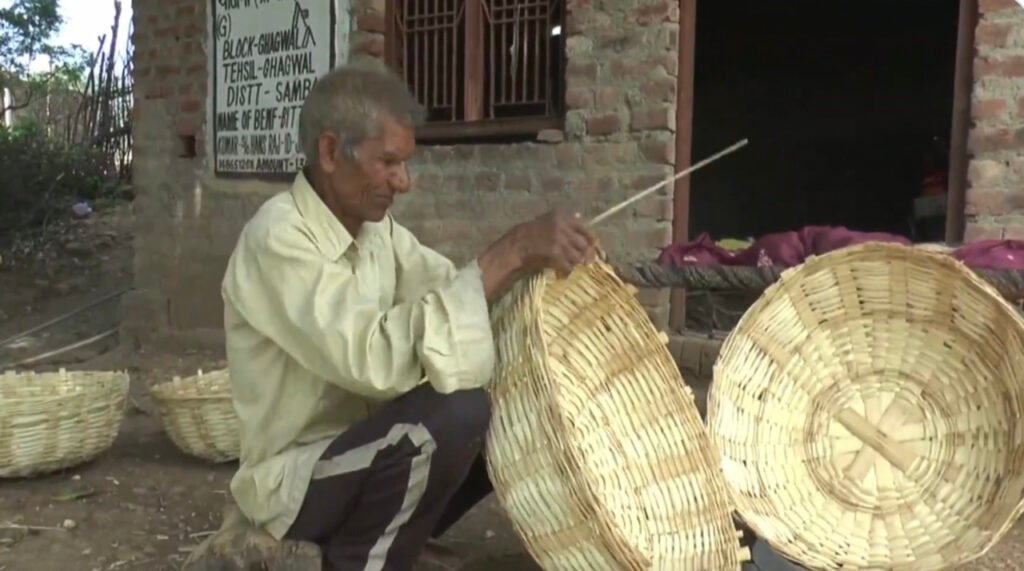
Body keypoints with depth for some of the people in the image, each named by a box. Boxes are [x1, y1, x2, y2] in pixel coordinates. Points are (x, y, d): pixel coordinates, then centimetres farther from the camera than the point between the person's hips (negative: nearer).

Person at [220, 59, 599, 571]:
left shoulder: (376, 227, 4)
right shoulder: (278, 238, -23)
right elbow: (375, 357, -35)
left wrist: (527, 261, -19)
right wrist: (508, 254, -36)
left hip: (367, 449, 8)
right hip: (294, 477, -8)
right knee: (455, 409, -31)